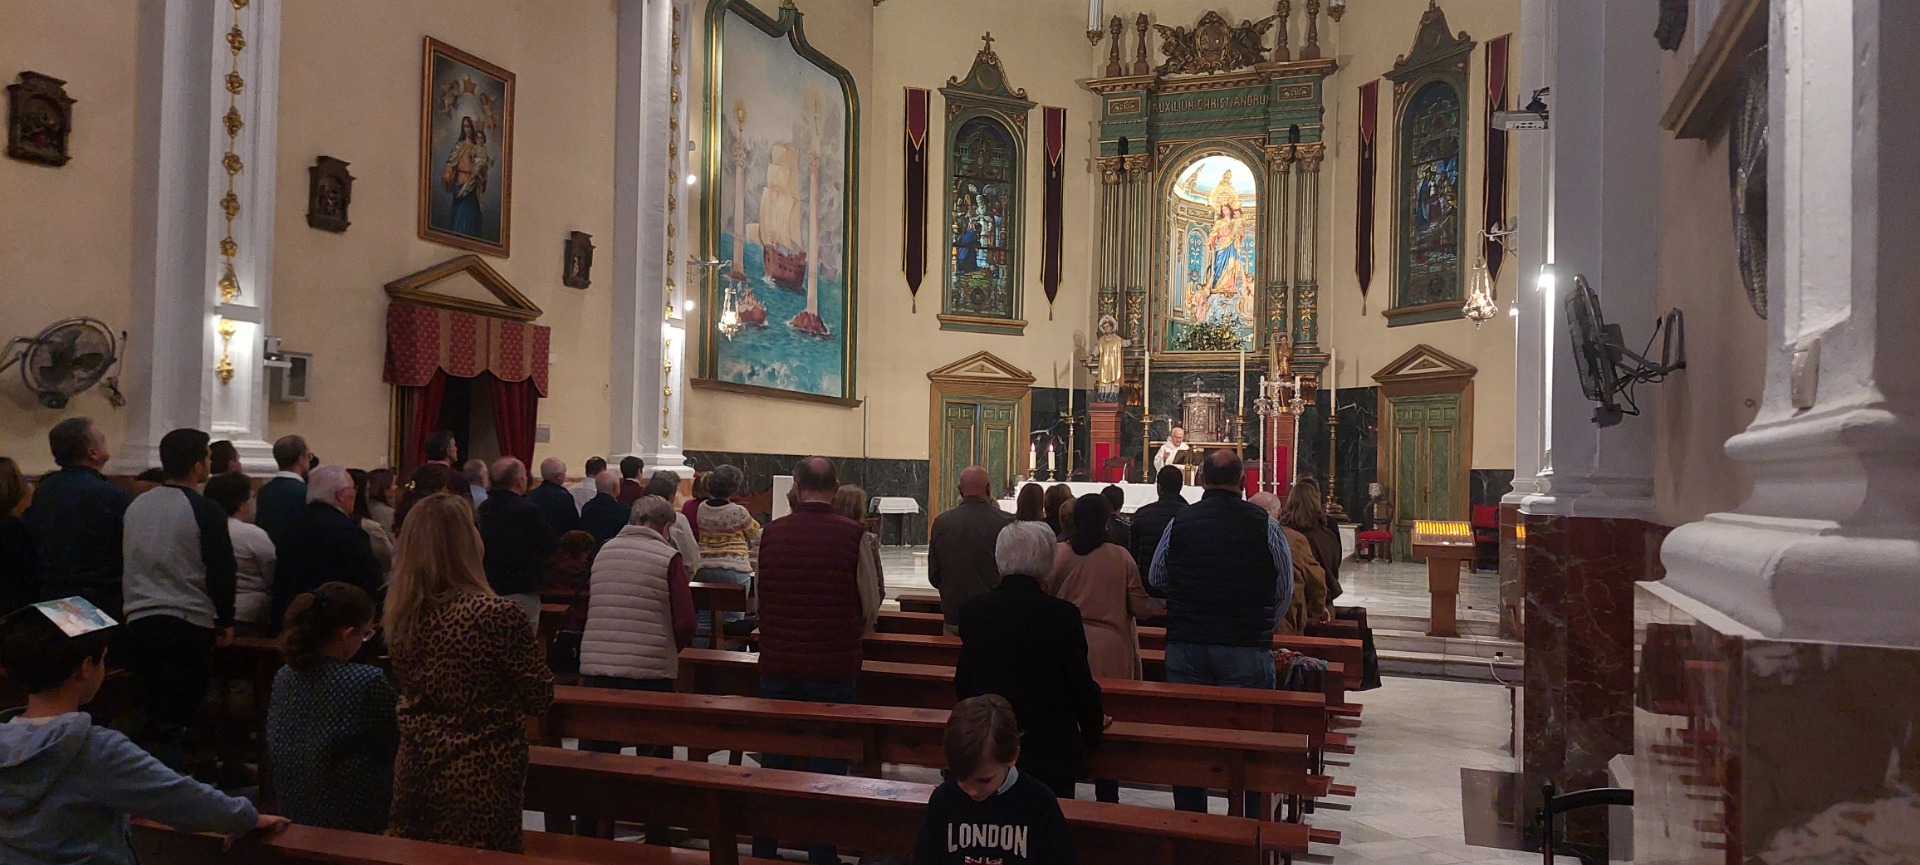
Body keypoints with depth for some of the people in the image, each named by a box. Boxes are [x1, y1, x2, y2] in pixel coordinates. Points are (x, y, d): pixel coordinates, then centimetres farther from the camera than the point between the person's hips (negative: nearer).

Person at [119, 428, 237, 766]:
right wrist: (226, 620, 2)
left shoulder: (135, 506, 8)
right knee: (175, 723, -2)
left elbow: (127, 563, 17)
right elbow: (222, 571, -10)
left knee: (148, 715, 15)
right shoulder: (206, 512, -11)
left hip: (139, 620, 6)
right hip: (189, 623, -6)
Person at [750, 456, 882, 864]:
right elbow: (871, 606, -3)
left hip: (777, 665, 3)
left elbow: (760, 597, 8)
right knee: (827, 766, 7)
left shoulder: (771, 533, -3)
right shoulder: (854, 536, -10)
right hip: (834, 667, -2)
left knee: (774, 761, 14)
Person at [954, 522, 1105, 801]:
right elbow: (1081, 683, -6)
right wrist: (1092, 729, 12)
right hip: (1050, 753, -3)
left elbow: (963, 681, 4)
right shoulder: (1062, 615, -15)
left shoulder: (972, 611, -5)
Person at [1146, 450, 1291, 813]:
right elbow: (1285, 587, 4)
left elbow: (1155, 579, 11)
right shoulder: (1264, 524, -5)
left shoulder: (1179, 522, 0)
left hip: (1185, 644, 2)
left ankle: (1189, 818, 18)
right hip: (1246, 647, -2)